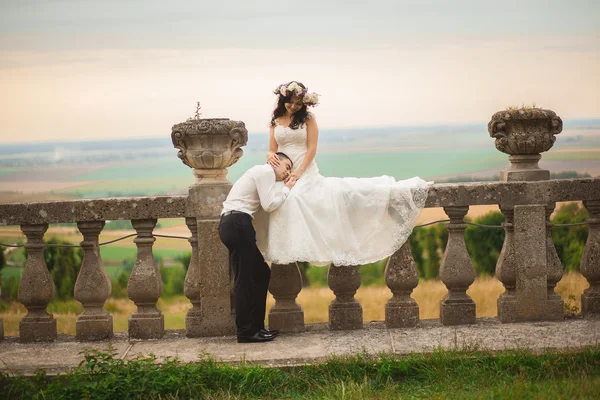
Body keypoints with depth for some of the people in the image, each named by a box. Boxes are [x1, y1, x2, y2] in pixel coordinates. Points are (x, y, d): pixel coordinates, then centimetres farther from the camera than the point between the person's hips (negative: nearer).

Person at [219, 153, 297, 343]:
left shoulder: (261, 173, 28)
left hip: (231, 224, 11)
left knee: (261, 273, 14)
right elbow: (269, 205, -12)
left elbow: (268, 203, 19)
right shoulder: (266, 171, -4)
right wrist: (287, 189, 2)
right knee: (244, 279, -8)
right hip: (237, 222, -11)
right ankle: (246, 332, -6)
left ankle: (256, 326, 18)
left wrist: (285, 187, 18)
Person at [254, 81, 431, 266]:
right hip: (282, 175, 3)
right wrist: (270, 156, -19)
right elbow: (272, 150, 8)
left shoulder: (307, 118, 1)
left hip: (306, 173, -3)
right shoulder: (275, 121, 10)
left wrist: (300, 172, -18)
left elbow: (312, 149, -5)